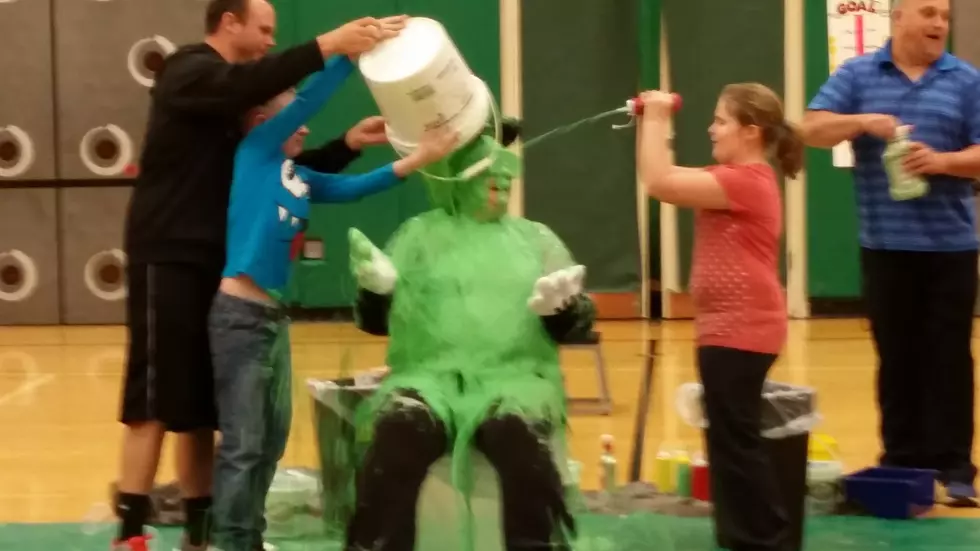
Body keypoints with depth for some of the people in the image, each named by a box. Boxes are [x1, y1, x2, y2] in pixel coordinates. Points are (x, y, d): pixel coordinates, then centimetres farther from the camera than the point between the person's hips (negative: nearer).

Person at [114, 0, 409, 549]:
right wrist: (329, 45, -36)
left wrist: (351, 142, 1)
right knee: (155, 403, -10)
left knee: (200, 407, 8)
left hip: (211, 264, 8)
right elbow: (249, 85, -29)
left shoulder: (234, 106, 20)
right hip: (168, 260, -8)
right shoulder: (189, 73, -7)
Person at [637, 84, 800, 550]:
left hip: (740, 332, -11)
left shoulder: (747, 181, -19)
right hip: (728, 330, 11)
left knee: (736, 442, -5)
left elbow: (659, 183, -22)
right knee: (729, 440, 16)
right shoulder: (736, 179, 15)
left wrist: (656, 118, -15)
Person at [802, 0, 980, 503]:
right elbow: (814, 129, -3)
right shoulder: (857, 74, 5)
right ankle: (901, 461, 13)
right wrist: (863, 122, -19)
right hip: (885, 243, 0)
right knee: (896, 357, 6)